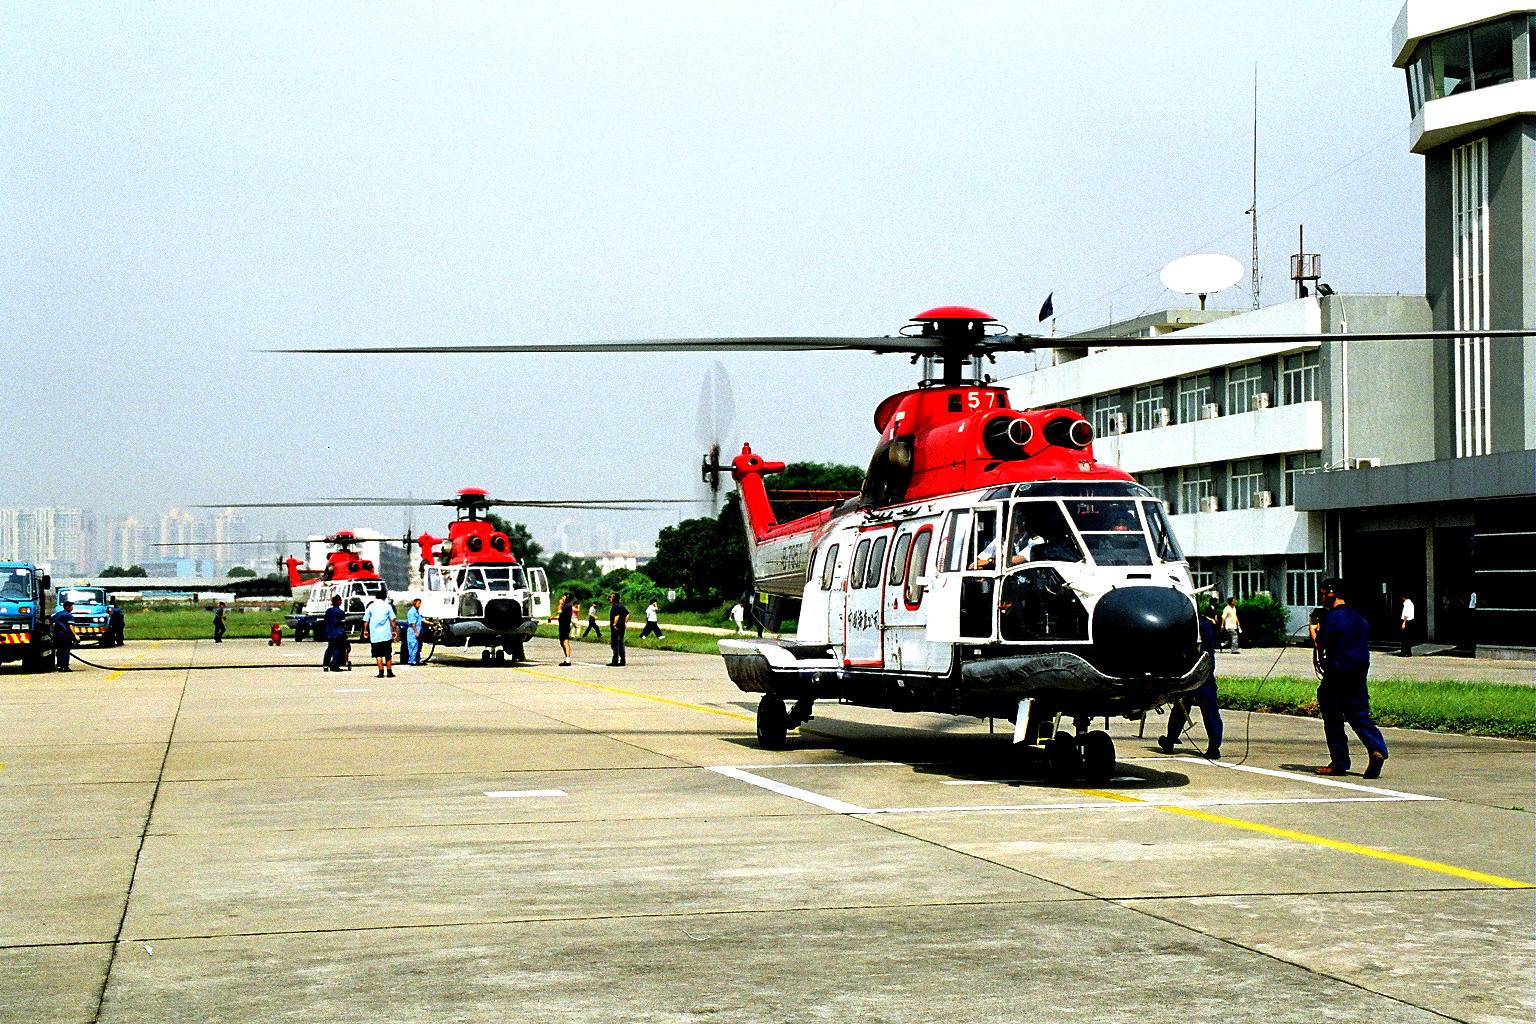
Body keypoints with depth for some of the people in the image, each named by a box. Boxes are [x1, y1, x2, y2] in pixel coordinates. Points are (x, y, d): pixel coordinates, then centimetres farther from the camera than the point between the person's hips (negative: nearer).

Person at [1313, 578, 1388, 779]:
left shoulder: (1332, 617, -13)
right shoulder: (1358, 617, 11)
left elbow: (1321, 646, -12)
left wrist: (1314, 631, 9)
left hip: (1337, 675, -7)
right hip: (1359, 675, 7)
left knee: (1333, 720, 4)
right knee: (1360, 716, 9)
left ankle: (1339, 764, 7)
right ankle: (1377, 749, -14)